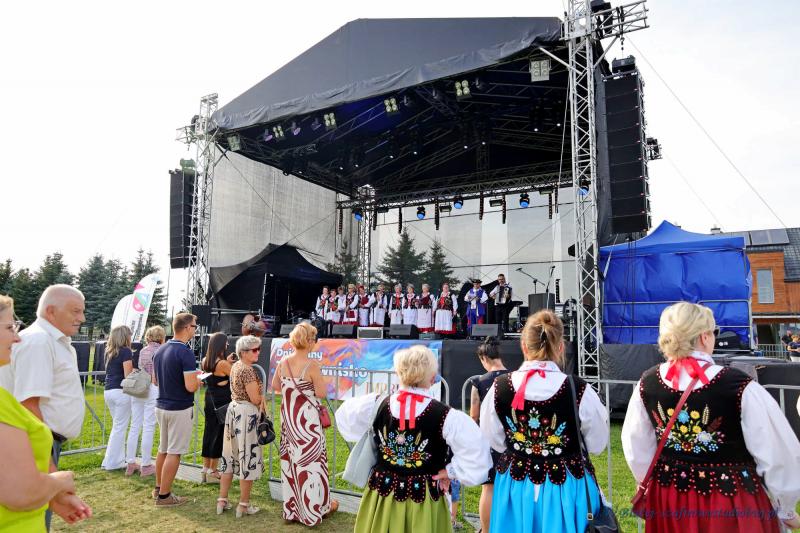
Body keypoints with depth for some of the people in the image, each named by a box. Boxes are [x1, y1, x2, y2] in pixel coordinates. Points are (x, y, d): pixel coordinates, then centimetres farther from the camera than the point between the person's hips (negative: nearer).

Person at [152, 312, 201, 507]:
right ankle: (164, 496, 9)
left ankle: (158, 488, 32)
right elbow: (191, 387, -25)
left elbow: (156, 381, 16)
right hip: (180, 409, -8)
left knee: (163, 449, 20)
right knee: (174, 452, 2)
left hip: (161, 405, 8)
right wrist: (199, 379, -3)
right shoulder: (185, 352, -21)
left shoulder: (160, 350, 6)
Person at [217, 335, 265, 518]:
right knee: (247, 457, 0)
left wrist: (259, 399, 9)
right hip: (246, 413, -9)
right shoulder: (248, 370, -19)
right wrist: (262, 397, 3)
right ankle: (243, 506, 9)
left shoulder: (235, 366, 10)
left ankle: (222, 501, 22)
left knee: (230, 455, 15)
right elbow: (255, 399, -18)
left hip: (233, 409, 9)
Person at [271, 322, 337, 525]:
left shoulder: (283, 362, -1)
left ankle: (292, 507, 27)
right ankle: (314, 508, 19)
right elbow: (322, 393, -16)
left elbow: (275, 386, 11)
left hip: (288, 416, 6)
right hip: (307, 417, -6)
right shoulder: (312, 365, -20)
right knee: (311, 460, 7)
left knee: (290, 459, 15)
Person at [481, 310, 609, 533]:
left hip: (515, 486, 2)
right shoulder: (580, 391, -21)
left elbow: (495, 441, 0)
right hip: (567, 487, -1)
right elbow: (597, 444, -4)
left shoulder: (499, 388, -15)